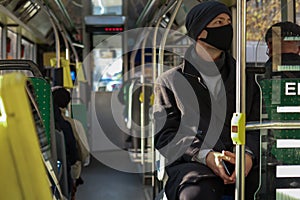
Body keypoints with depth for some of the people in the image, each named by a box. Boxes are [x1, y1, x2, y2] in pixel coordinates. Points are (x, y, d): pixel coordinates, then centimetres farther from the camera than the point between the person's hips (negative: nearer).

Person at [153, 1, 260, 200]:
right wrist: (205, 156, -12)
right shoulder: (170, 81, 15)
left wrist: (249, 154, -11)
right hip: (190, 163, -2)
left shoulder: (245, 81, 23)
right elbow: (164, 134, 6)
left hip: (243, 165, 3)